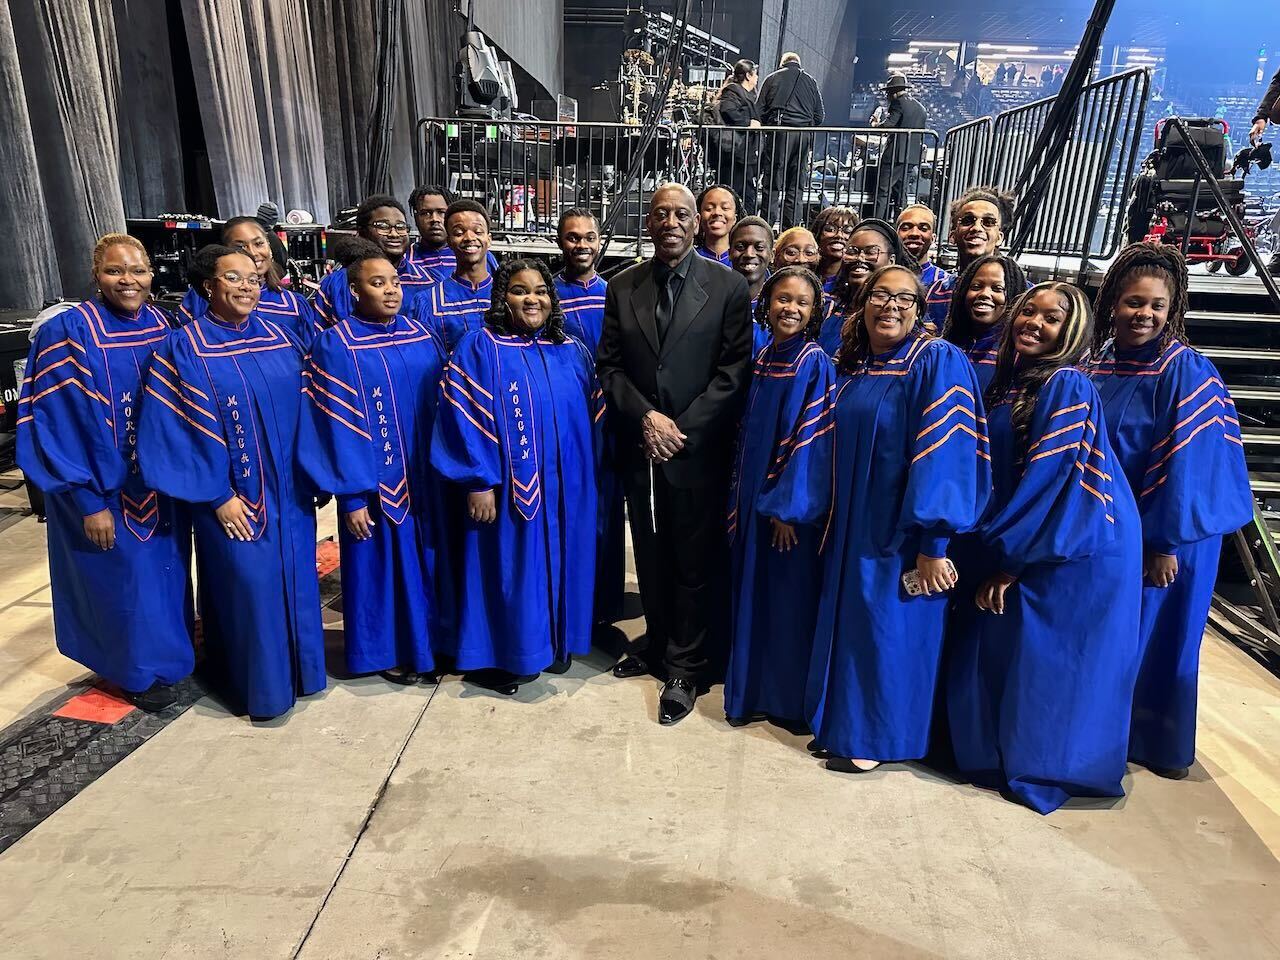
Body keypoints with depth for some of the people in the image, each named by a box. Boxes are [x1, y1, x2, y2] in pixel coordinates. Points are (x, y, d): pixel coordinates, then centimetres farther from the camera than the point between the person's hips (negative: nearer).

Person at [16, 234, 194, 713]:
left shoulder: (163, 326, 0)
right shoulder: (69, 333, -18)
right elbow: (62, 425, -17)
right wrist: (90, 501, -18)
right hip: (106, 487, -6)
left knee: (167, 569, 17)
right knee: (125, 575, 8)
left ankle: (167, 648, 38)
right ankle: (139, 670, 27)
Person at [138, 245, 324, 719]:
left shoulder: (280, 337, 6)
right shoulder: (185, 349, -8)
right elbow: (178, 430, -11)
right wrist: (217, 495, -14)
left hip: (290, 490, 5)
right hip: (234, 495, -5)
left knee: (296, 579, 12)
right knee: (249, 587, 1)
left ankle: (300, 668, 30)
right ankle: (262, 685, 18)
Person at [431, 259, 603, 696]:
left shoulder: (571, 351, 9)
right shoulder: (480, 347, -7)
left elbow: (592, 418, 13)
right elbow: (464, 418, -13)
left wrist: (588, 477, 10)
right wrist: (479, 483, -17)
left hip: (565, 490, 5)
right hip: (509, 490, -5)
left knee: (554, 567, 15)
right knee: (509, 570, 5)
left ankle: (549, 641, 33)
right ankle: (497, 656, 22)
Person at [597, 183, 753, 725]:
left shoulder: (728, 287, -4)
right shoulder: (623, 287, 5)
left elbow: (734, 372, -7)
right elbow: (610, 366, 4)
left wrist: (683, 430, -13)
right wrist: (645, 417, -11)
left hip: (700, 451, -3)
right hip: (640, 450, 3)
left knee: (696, 561, 6)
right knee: (651, 554, 16)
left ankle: (685, 666, 22)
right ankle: (658, 642, 36)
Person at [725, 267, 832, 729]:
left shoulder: (815, 364, -12)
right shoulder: (763, 358, 9)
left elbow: (812, 440, -16)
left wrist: (788, 507, -17)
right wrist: (740, 496, 11)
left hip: (790, 504, -7)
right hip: (754, 498, 7)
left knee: (788, 598, 4)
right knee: (752, 594, 14)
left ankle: (789, 699, 20)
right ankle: (754, 689, 30)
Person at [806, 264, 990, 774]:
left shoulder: (938, 362, -13)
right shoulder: (851, 366, 8)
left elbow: (945, 455, -19)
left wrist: (933, 543, -23)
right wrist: (833, 523, 12)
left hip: (904, 530, -7)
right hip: (853, 525, 7)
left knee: (889, 628, 4)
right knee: (847, 621, 15)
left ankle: (877, 735, 22)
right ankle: (842, 720, 32)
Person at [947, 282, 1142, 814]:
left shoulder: (1068, 388, -15)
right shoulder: (1008, 385, 10)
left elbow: (1048, 479, -20)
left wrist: (1007, 558, -16)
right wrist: (996, 550, 9)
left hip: (1075, 550, -8)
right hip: (1023, 545, 8)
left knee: (1050, 661, 1)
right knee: (990, 649, 12)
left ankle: (1044, 769, 19)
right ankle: (994, 750, 30)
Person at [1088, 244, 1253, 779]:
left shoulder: (1187, 371, -16)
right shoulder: (1100, 362, 3)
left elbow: (1188, 464, -19)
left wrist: (1164, 543, -19)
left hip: (1166, 533, -6)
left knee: (1154, 636, 8)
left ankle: (1158, 744, 27)